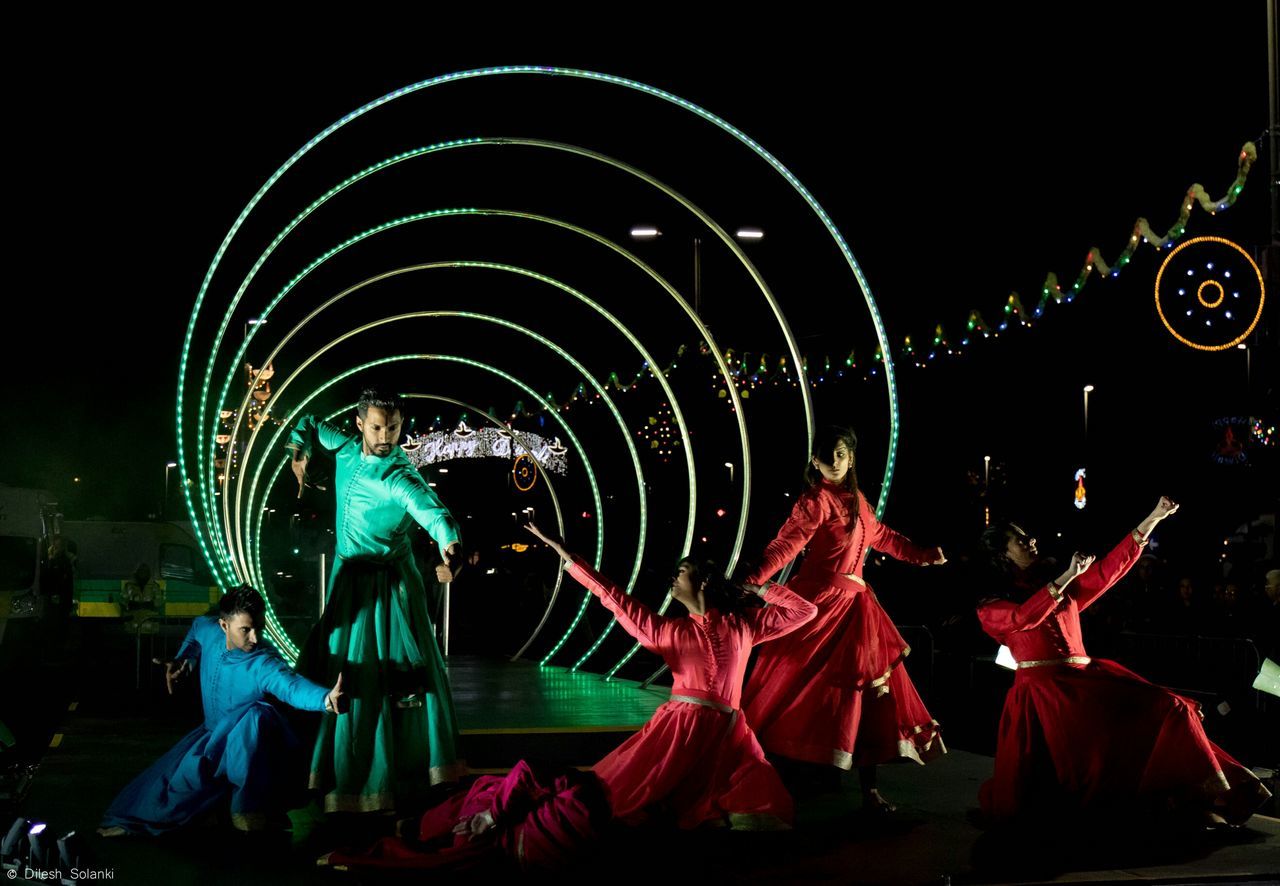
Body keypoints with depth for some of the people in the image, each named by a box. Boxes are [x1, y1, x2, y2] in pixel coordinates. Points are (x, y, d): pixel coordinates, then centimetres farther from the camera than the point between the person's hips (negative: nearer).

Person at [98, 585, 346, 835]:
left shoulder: (264, 664, -34)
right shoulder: (208, 631, -15)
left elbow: (293, 686, -56)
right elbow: (195, 630, 13)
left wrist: (327, 698, -77)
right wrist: (183, 660, -3)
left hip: (249, 742, -6)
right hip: (213, 731, 6)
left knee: (255, 715, -37)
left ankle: (249, 809, -25)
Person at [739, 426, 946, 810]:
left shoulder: (855, 500, 13)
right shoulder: (816, 500, -11)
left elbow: (880, 536, 29)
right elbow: (786, 544, -22)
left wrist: (924, 555, 37)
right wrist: (754, 578, -37)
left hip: (854, 605, 8)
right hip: (820, 602, -8)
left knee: (869, 691, 5)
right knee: (801, 686, -5)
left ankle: (869, 788, 10)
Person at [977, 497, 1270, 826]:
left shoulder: (1062, 590, 22)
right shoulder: (991, 607, 6)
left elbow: (1109, 569, 15)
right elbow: (1024, 617, -14)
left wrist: (1153, 518, 11)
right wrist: (1067, 576, -11)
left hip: (1088, 680, 5)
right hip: (1040, 693, -5)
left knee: (1170, 707, -12)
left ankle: (1213, 798, -10)